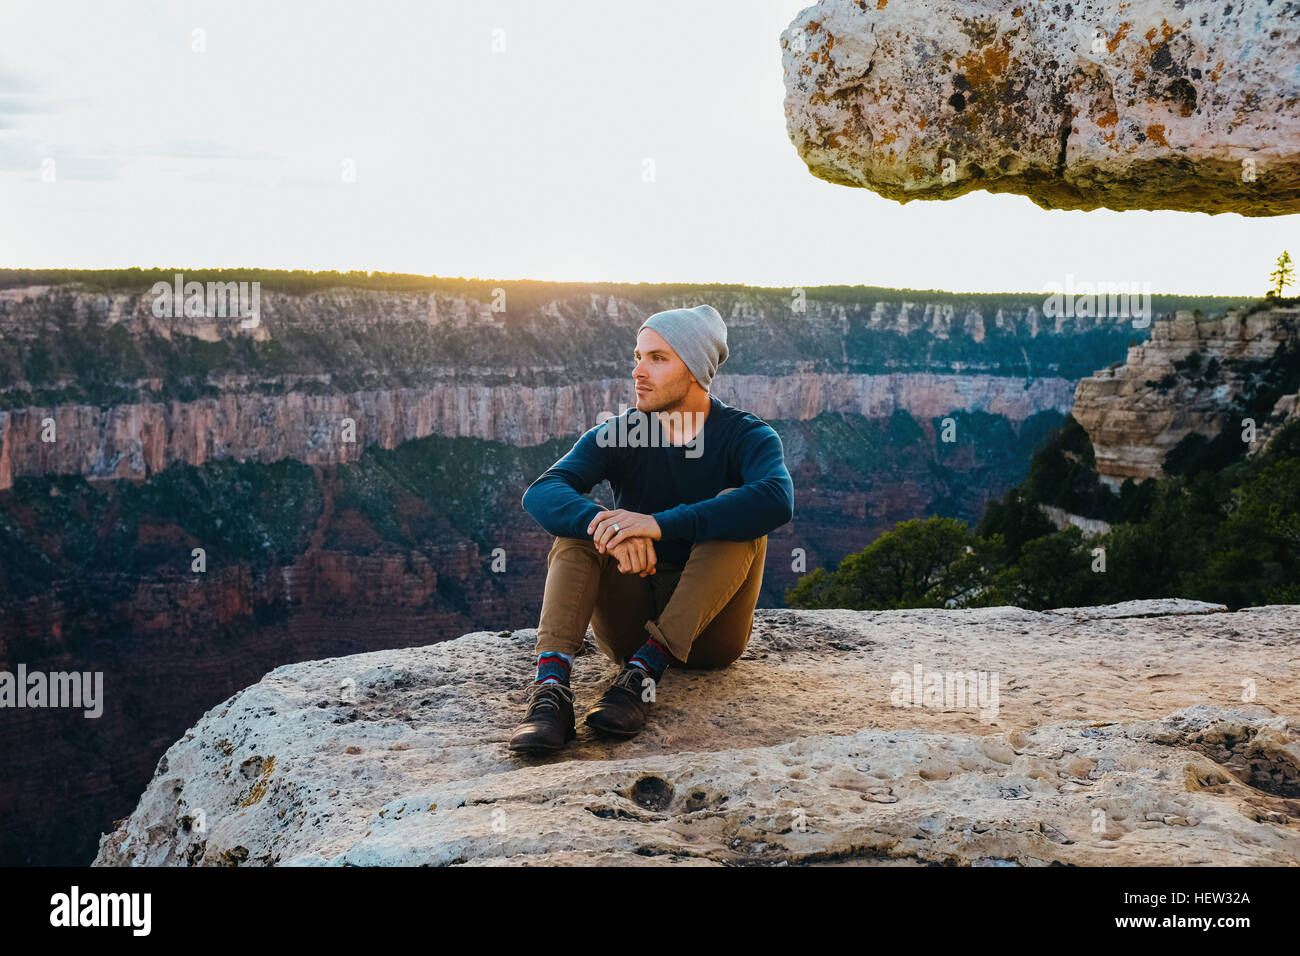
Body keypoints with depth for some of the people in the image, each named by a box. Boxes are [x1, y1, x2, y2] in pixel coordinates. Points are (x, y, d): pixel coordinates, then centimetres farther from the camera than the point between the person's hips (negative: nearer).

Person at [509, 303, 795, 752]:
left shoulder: (746, 436, -5)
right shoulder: (614, 436, 1)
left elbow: (777, 499, -29)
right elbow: (541, 493, -17)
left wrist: (662, 524, -38)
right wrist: (609, 527, -39)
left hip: (709, 630, -2)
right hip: (633, 623, 2)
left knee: (736, 507, -24)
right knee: (578, 526, -19)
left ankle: (644, 671, -35)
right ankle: (551, 684, -40)